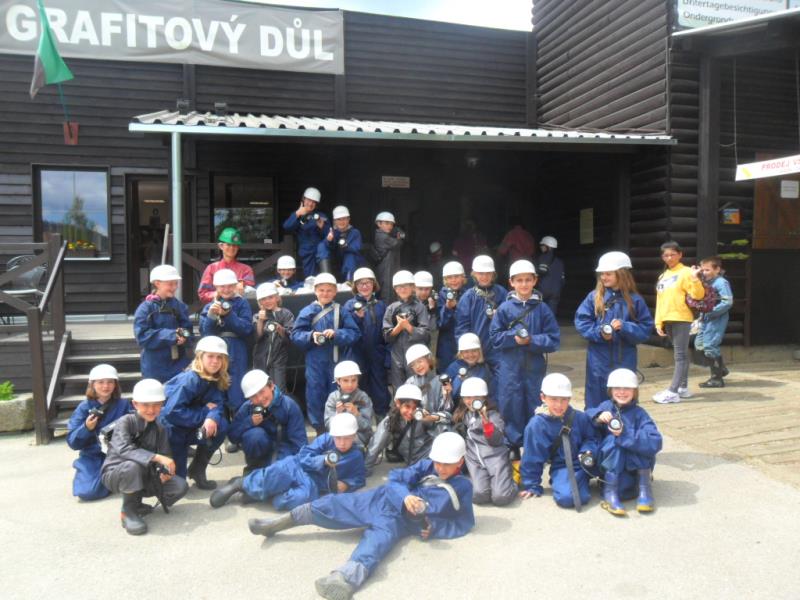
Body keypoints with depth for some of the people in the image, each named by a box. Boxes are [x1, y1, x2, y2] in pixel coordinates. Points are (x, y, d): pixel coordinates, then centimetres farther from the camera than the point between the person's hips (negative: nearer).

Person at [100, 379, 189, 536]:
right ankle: (128, 510, -14)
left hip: (143, 477, 5)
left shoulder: (159, 429, 1)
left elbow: (165, 457, -1)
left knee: (181, 486, -15)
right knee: (132, 466, -40)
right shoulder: (125, 422, -16)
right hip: (116, 474, -5)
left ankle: (136, 503, 5)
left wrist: (165, 471, -25)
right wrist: (156, 457, -42)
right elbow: (124, 449, -34)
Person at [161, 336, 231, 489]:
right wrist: (205, 412, -25)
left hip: (190, 429, 6)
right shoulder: (189, 379, -27)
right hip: (171, 430, -6)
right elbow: (172, 412, -33)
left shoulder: (218, 379, -5)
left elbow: (218, 404, -13)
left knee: (220, 425, -21)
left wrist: (212, 418, -37)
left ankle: (197, 470, -2)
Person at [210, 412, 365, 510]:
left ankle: (257, 494, -23)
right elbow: (304, 456, -6)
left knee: (308, 495, -38)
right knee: (280, 473, -38)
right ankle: (241, 484, -11)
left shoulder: (356, 456, 3)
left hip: (313, 485, 1)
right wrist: (323, 460, -24)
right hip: (297, 468, 0)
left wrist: (346, 484, -9)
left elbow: (359, 479, 13)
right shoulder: (325, 439, -1)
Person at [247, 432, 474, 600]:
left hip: (397, 520, -3)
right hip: (382, 499, 4)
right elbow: (396, 478, 4)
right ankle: (277, 523, 9)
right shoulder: (427, 466, 10)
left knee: (377, 539, -36)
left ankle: (347, 577, -65)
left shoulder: (463, 487, 4)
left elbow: (464, 523, 4)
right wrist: (405, 496, -19)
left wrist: (434, 527, -13)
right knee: (330, 504, -8)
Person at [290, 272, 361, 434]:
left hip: (336, 360, 0)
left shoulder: (341, 311, 0)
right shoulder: (307, 312, 1)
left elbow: (355, 333, -4)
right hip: (315, 362, 0)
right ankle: (320, 430, 20)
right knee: (315, 394, 6)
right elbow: (295, 335, 0)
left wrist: (337, 334, -19)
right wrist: (311, 335, -18)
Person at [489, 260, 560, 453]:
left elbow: (554, 340, -2)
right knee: (511, 407, 4)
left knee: (534, 408, 9)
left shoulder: (542, 308, -1)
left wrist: (531, 340, -15)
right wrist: (513, 338, -15)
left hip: (534, 367, 0)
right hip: (509, 368, 0)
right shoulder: (505, 308, -1)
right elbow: (494, 337, 0)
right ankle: (513, 444, 20)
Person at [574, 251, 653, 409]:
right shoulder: (594, 297, -1)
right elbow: (581, 322, -2)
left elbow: (646, 329, -1)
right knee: (595, 404, 9)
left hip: (624, 361, 0)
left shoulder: (634, 300, -2)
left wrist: (624, 327, -17)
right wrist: (599, 332, -16)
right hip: (598, 361, 0)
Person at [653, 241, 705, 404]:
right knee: (680, 354, 14)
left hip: (681, 319, -7)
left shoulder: (685, 272, -3)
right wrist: (658, 322, 12)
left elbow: (698, 295, -12)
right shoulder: (662, 276, 17)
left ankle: (673, 392, -13)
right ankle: (683, 387, 21)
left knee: (680, 355, -8)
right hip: (667, 320, 7)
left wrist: (695, 279, -27)